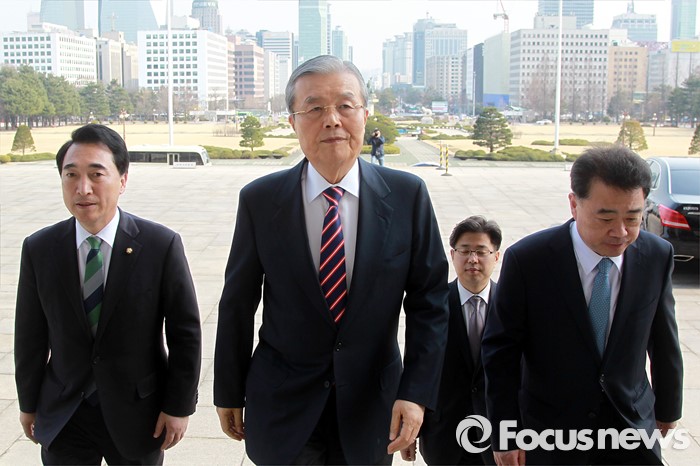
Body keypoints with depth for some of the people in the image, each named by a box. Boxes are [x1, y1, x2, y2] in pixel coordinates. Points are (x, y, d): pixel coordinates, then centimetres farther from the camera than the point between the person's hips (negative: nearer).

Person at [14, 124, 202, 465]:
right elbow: (30, 334, 2)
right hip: (62, 417, 2)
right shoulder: (39, 249, -6)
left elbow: (184, 331, -8)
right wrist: (28, 403, 9)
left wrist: (179, 406, -5)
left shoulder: (162, 245, -14)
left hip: (138, 413, -1)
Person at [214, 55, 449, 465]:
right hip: (282, 410, 0)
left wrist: (417, 393, -13)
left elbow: (429, 301, -5)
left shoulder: (407, 195, -9)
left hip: (372, 407, 1)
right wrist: (229, 395, 4)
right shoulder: (259, 200, -8)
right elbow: (237, 305, -1)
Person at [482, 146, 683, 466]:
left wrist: (667, 407, 16)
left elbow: (663, 341, 4)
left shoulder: (657, 256, -9)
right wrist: (505, 435, -9)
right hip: (551, 430, -2)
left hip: (632, 424, 2)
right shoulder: (527, 260, -18)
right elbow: (500, 351, -12)